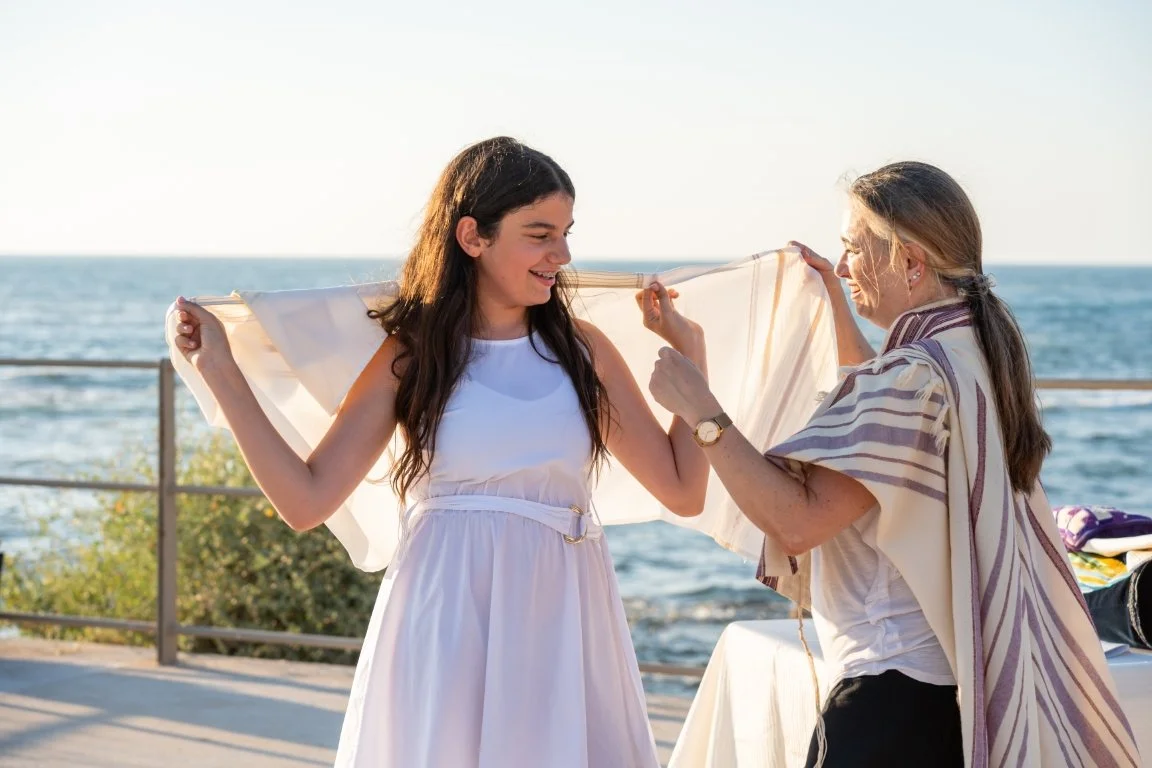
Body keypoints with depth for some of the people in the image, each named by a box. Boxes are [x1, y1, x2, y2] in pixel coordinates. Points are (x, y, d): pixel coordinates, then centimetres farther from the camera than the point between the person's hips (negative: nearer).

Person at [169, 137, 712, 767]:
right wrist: (218, 369, -7)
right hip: (443, 626, -2)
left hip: (561, 624, 2)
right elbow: (306, 501, -7)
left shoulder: (581, 349, 7)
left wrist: (689, 348, 8)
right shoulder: (409, 354, 1)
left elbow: (684, 492, 5)